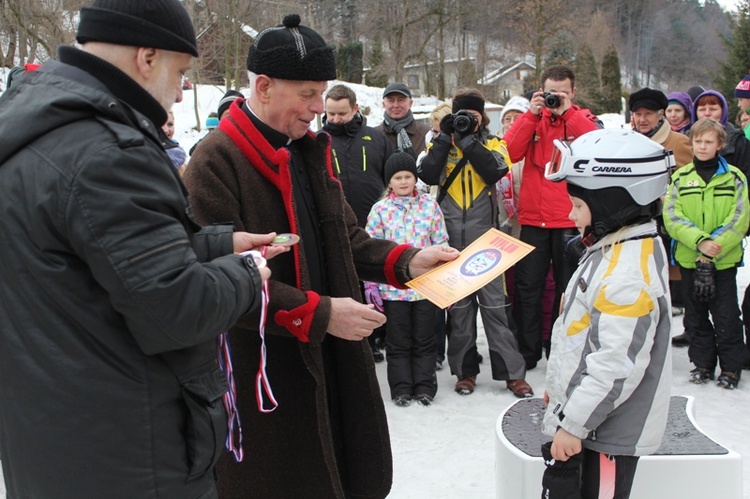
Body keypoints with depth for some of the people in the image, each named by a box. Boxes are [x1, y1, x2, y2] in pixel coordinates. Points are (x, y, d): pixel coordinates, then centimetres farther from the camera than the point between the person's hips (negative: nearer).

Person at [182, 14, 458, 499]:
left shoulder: (312, 150, 11)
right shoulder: (216, 162, -16)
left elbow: (346, 237, 17)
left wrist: (405, 261, 0)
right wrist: (318, 313, -23)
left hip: (332, 360, 7)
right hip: (262, 368, -7)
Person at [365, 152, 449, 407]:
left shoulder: (430, 205, 2)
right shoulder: (380, 209, 0)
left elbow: (441, 244, 5)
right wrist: (372, 288, -3)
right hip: (392, 287, 0)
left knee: (424, 339, 9)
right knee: (398, 342, 8)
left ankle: (425, 387, 19)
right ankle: (401, 389, 17)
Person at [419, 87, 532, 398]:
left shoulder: (492, 143, 8)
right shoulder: (441, 144, 10)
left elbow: (495, 171, -14)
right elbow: (427, 175, -9)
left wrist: (467, 139, -12)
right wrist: (445, 137, -8)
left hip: (484, 235, -1)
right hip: (451, 236, 1)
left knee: (494, 302, -2)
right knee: (458, 305, 7)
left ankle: (512, 372, 4)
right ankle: (465, 370, 18)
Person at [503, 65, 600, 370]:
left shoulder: (584, 119, 6)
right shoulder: (532, 118, 9)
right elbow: (511, 152, -8)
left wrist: (567, 112, -16)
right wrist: (532, 114, -12)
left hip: (570, 221, -1)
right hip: (533, 218, 1)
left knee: (568, 289, 8)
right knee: (527, 288, 4)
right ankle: (526, 354, 13)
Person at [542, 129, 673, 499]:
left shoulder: (629, 271, -26)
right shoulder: (611, 249, 8)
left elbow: (617, 364, -28)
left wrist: (574, 423, -22)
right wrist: (558, 386, 24)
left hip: (608, 433, -10)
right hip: (583, 414, 10)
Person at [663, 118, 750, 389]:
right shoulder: (680, 177, 3)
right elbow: (672, 217, -6)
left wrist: (714, 248, -17)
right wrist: (699, 241, -20)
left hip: (725, 260, -2)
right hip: (689, 258, 2)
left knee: (726, 315, 3)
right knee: (696, 315, 11)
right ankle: (702, 363, 24)